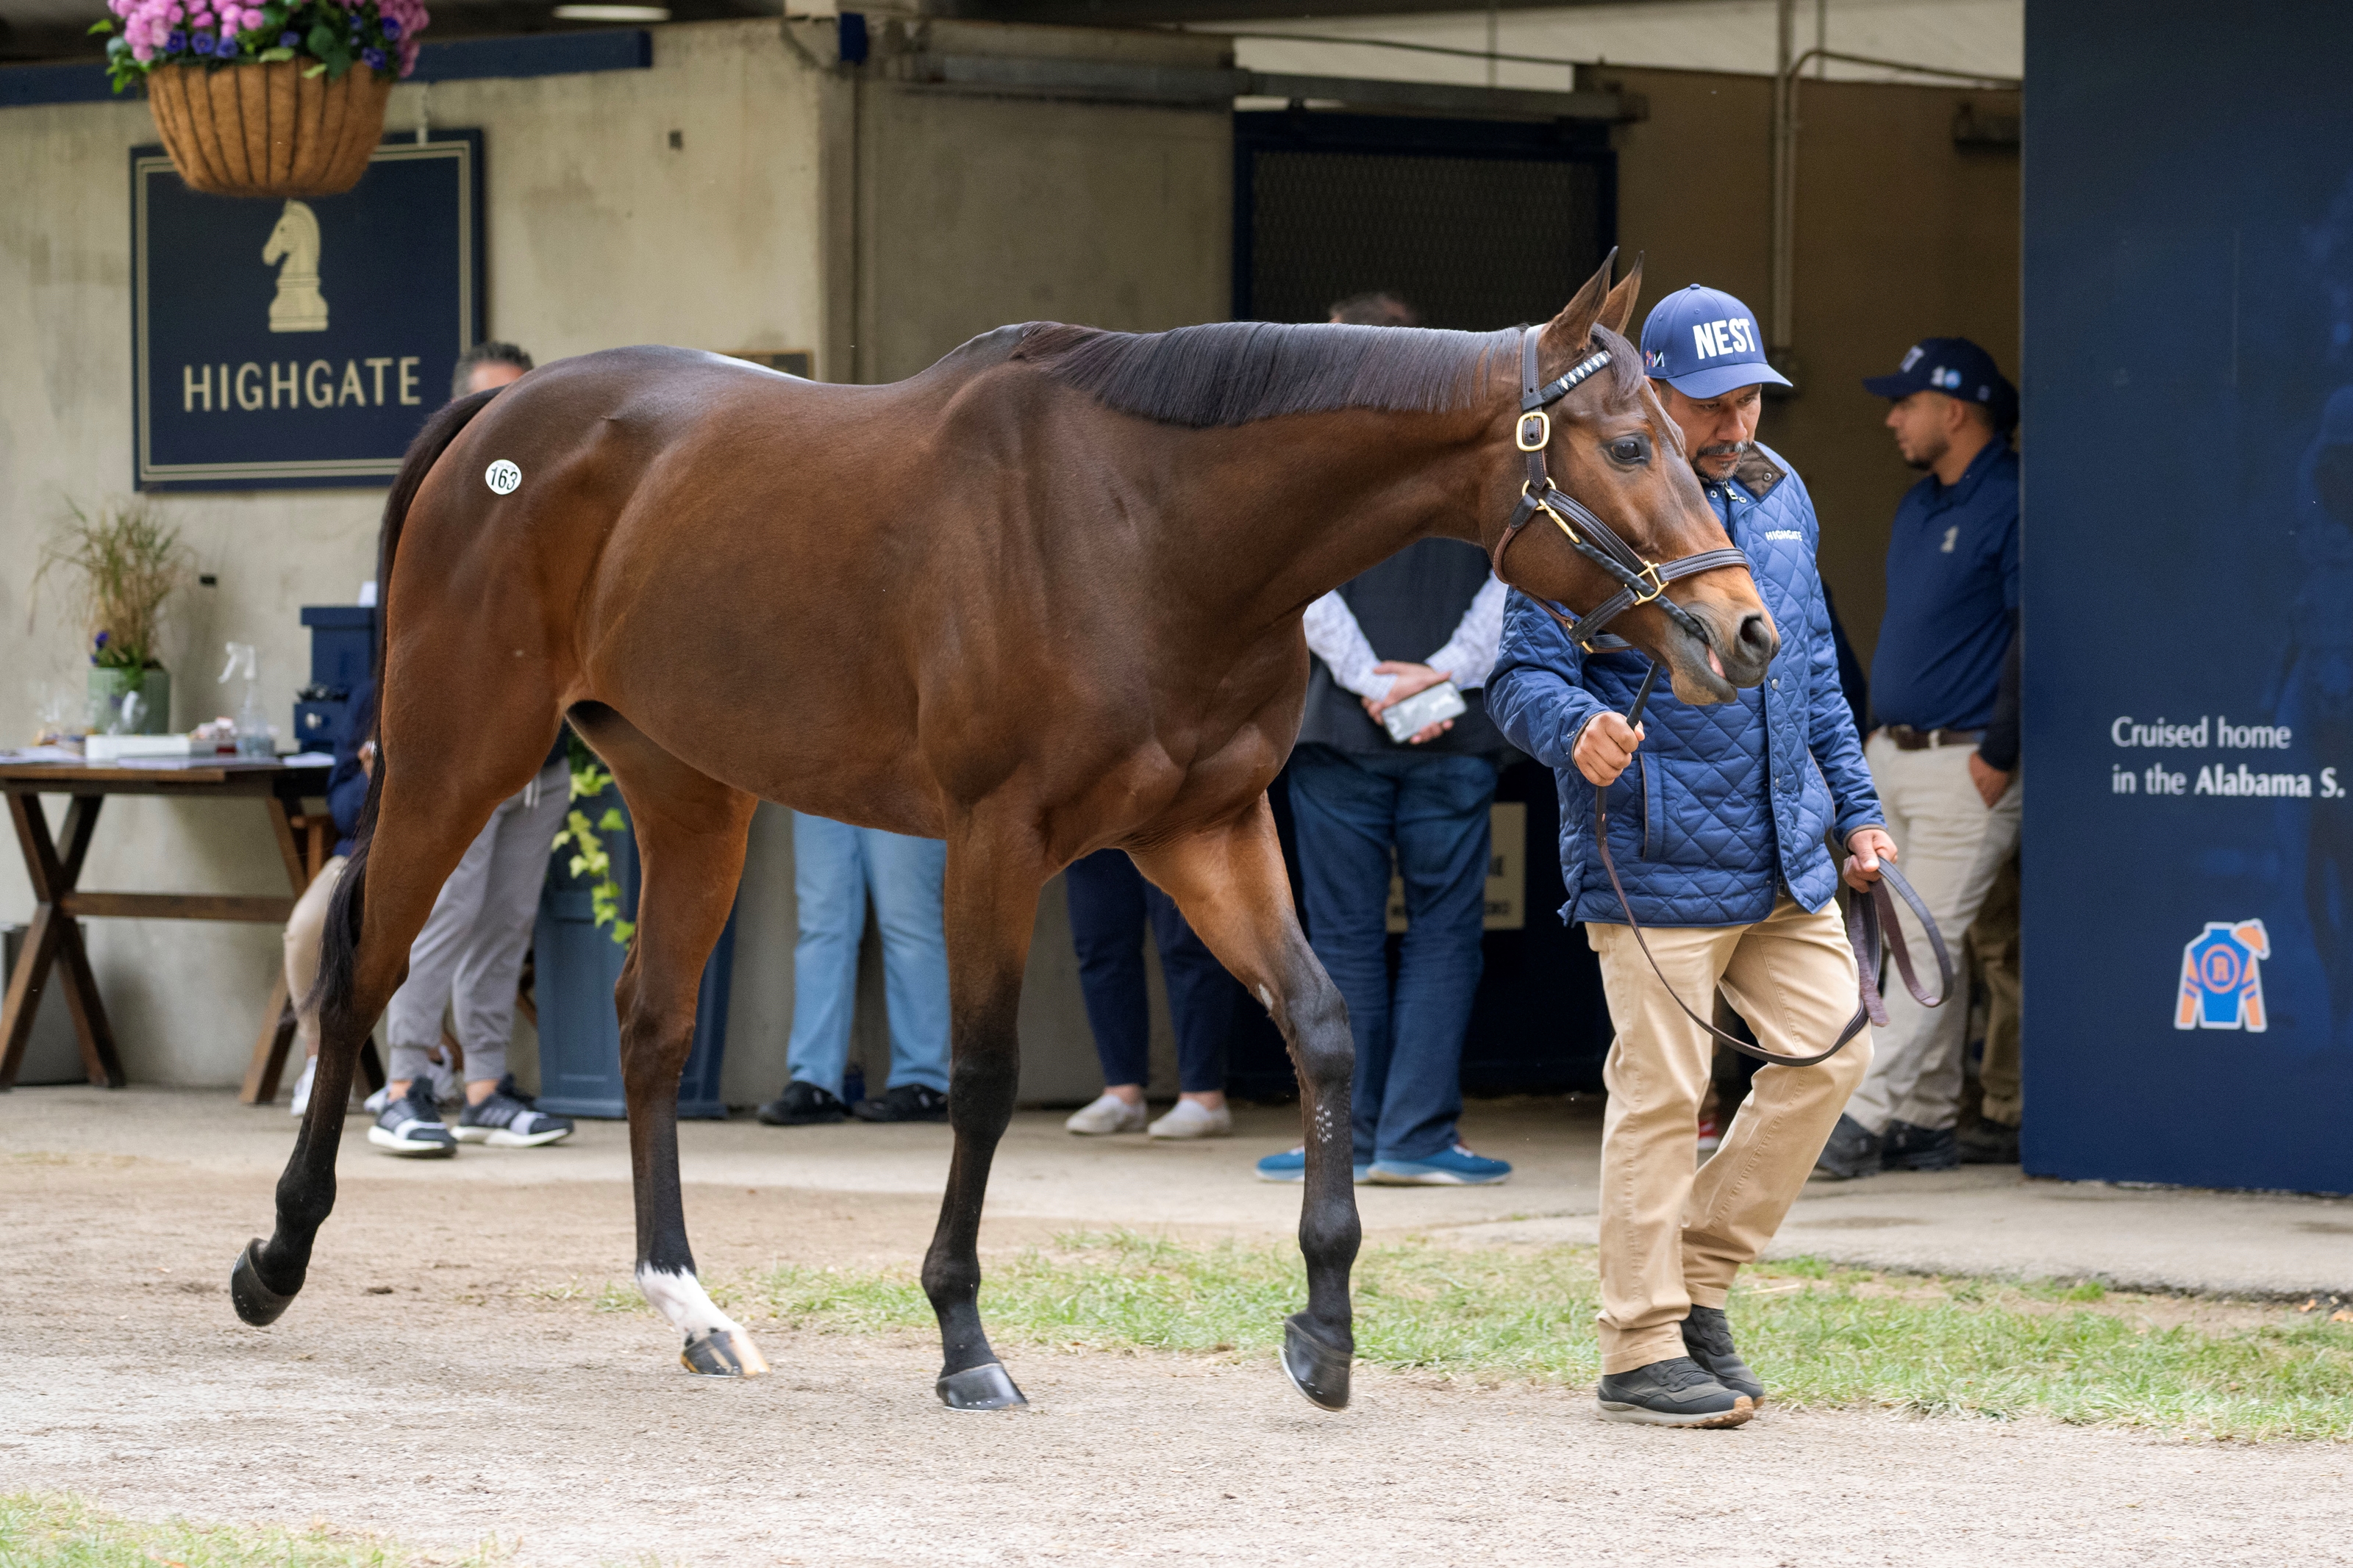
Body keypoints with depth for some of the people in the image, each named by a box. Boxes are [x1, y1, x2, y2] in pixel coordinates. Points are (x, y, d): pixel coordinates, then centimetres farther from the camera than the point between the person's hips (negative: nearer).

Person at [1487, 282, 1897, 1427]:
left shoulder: (1778, 495, 14)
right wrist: (1576, 730, -33)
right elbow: (1522, 678, -11)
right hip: (1656, 860, -7)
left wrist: (1855, 809, 21)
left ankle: (1702, 1276, 18)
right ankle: (1642, 1349, 3)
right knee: (1661, 1094, -4)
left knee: (1829, 1050, 4)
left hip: (1784, 855, 7)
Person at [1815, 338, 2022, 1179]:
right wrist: (1875, 742, 19)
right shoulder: (1919, 506, 16)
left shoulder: (2011, 505, -12)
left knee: (1927, 945, -11)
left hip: (1963, 767, -9)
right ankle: (1926, 1121, 13)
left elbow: (2033, 636, -17)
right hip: (1890, 759, 9)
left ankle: (1864, 1118, -16)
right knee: (1903, 944, 9)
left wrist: (1999, 755, -18)